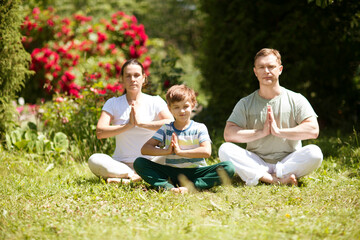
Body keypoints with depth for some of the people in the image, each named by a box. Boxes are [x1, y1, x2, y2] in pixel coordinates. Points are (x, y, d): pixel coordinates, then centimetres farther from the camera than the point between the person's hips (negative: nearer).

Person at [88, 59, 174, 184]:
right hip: (121, 164, 0)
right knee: (94, 160, -29)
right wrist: (128, 125, -17)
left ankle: (125, 179, -30)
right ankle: (135, 177, -27)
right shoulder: (113, 103, 7)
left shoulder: (155, 102, 5)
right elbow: (100, 132, -9)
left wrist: (141, 123, -17)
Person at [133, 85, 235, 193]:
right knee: (139, 163, -18)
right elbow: (145, 149, -2)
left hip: (195, 173, -1)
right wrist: (166, 151, -16)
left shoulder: (199, 128, 4)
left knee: (228, 168, -26)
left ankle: (189, 187, -34)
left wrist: (180, 152, -17)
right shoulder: (166, 129, 8)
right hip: (171, 172, 1)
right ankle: (168, 187, -34)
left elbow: (207, 152, -14)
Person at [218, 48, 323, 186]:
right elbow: (228, 134, -6)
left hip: (288, 162, -1)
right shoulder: (245, 104, 8)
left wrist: (279, 131, -13)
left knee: (314, 153, -29)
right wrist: (261, 132, -15)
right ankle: (278, 179, -34)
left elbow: (313, 130, -8)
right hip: (255, 163, 1)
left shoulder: (296, 100, 5)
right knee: (225, 149, -25)